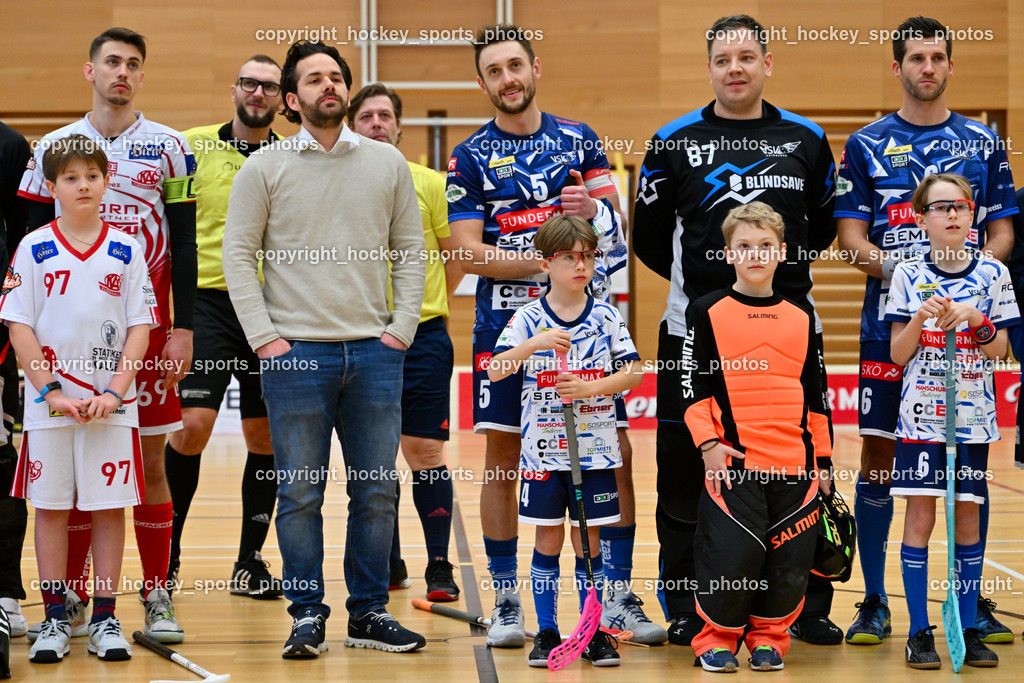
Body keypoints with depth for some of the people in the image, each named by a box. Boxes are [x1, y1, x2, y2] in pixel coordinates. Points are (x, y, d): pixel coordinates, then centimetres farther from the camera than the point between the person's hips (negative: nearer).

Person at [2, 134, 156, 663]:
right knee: (50, 507, 4)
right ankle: (55, 620, 12)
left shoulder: (126, 251, 3)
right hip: (48, 404, 0)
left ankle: (105, 619, 10)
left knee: (109, 506, 2)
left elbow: (141, 327, 2)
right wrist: (51, 394, -10)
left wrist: (114, 392, -9)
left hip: (111, 404, 1)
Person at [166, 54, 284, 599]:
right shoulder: (192, 146, 2)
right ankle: (167, 554, 3)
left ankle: (249, 563, 17)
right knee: (192, 424, -13)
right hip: (208, 299, -3)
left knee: (265, 436, 6)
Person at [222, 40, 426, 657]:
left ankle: (370, 613, 15)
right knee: (300, 495, 0)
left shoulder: (387, 163, 10)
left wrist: (402, 328, 2)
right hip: (296, 353, -2)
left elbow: (410, 250, 13)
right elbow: (239, 255, 1)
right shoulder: (265, 168, 2)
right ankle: (308, 615, 10)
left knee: (377, 491, 5)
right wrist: (264, 338, -7)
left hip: (374, 352, 2)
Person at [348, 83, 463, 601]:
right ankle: (388, 565, 18)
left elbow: (455, 256, 7)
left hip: (420, 336, -2)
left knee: (424, 450, -5)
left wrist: (421, 306, 3)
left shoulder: (428, 184, 1)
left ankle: (440, 568, 1)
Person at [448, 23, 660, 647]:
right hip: (507, 325, -1)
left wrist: (594, 212, -11)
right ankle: (506, 603, 12)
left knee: (614, 455, -1)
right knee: (503, 461, 3)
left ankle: (620, 598, 8)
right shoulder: (471, 158, 2)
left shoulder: (580, 140, 8)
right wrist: (545, 260, -15)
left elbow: (614, 231, 11)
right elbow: (469, 252, -5)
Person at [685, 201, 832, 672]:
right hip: (733, 464, -3)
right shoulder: (708, 312, 3)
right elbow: (694, 386, 1)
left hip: (795, 465, 3)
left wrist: (822, 461, 15)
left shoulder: (801, 320, 14)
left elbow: (814, 397, 17)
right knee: (730, 558, -8)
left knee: (790, 564, 2)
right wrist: (708, 443, -9)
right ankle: (717, 638, 12)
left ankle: (768, 637, 21)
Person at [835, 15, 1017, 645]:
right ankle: (875, 603, 8)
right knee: (878, 457, 0)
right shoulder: (868, 144, 6)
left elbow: (1002, 231, 9)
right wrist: (893, 268, -18)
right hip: (890, 322, -1)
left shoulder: (983, 142, 10)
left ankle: (973, 601, 13)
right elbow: (852, 235, 2)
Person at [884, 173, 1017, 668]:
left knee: (968, 517, 5)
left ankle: (968, 628, 12)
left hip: (973, 415, 1)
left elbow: (1000, 352, 3)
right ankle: (919, 632, 4)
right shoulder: (908, 275, 0)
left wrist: (977, 319, -14)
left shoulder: (992, 273, 3)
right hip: (921, 414, -1)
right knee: (920, 517, -2)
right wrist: (920, 318, -17)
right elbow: (898, 355, -1)